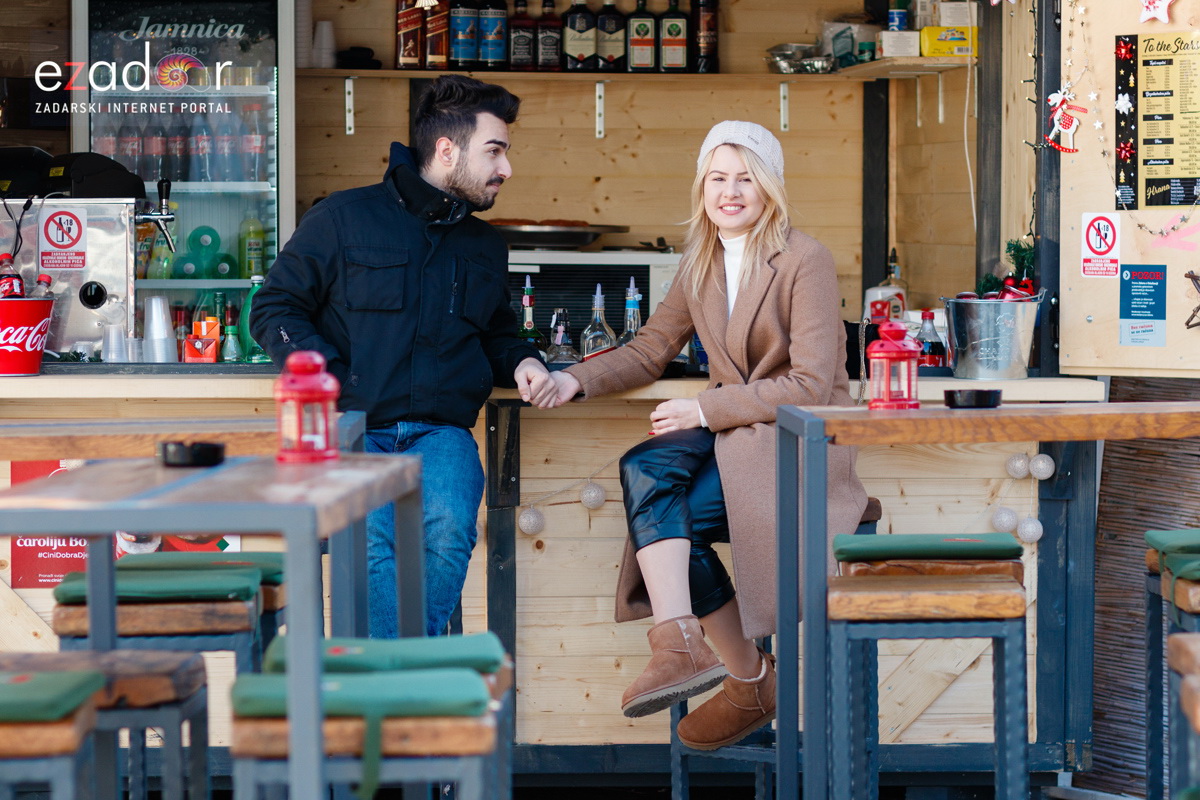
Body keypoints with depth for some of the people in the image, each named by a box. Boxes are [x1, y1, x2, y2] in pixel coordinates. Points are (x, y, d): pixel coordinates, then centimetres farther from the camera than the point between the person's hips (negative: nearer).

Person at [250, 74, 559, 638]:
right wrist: (327, 381, -9)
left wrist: (520, 362, 12)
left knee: (449, 528, -31)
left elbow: (496, 335, 37)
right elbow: (274, 308, 7)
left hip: (440, 431, 3)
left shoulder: (486, 247, 23)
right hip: (352, 429, -3)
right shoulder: (344, 219, 7)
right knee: (373, 539, -34)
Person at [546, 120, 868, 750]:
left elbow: (811, 384, -16)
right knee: (643, 469, -26)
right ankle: (678, 646, -35)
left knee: (666, 514, -26)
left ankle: (751, 679, -14)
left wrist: (705, 409, -20)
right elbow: (650, 349, 13)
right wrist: (576, 380, -6)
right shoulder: (700, 263, 12)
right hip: (732, 431, 6)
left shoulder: (805, 262, -11)